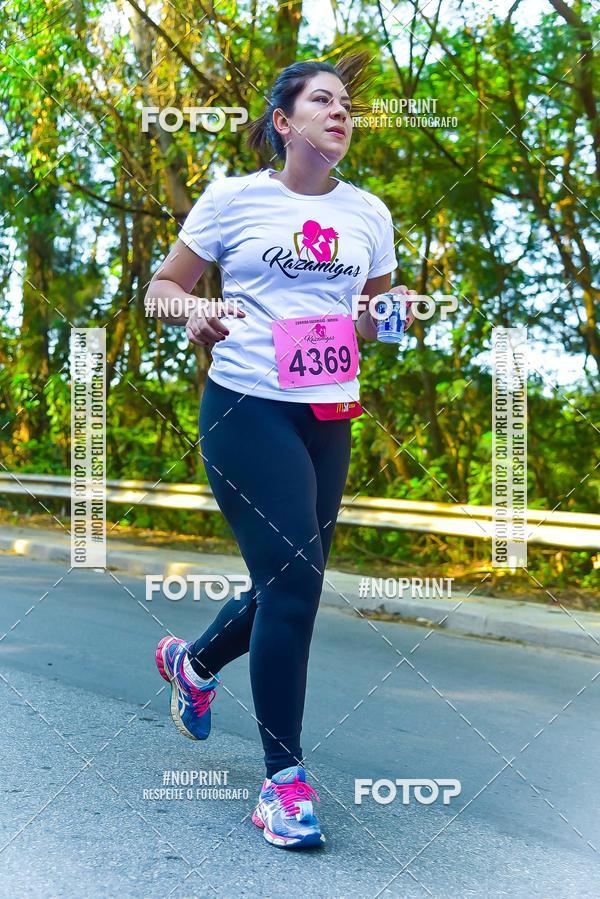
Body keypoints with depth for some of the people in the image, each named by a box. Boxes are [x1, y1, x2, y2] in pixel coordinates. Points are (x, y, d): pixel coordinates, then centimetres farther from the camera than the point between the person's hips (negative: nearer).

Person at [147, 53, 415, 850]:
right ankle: (284, 778, 1)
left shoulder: (369, 214, 10)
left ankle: (194, 662, 44)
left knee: (290, 584, 12)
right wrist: (192, 318, -18)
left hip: (328, 419, 5)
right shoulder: (233, 198, -1)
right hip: (247, 410, -5)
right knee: (293, 581, -13)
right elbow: (165, 284, 5)